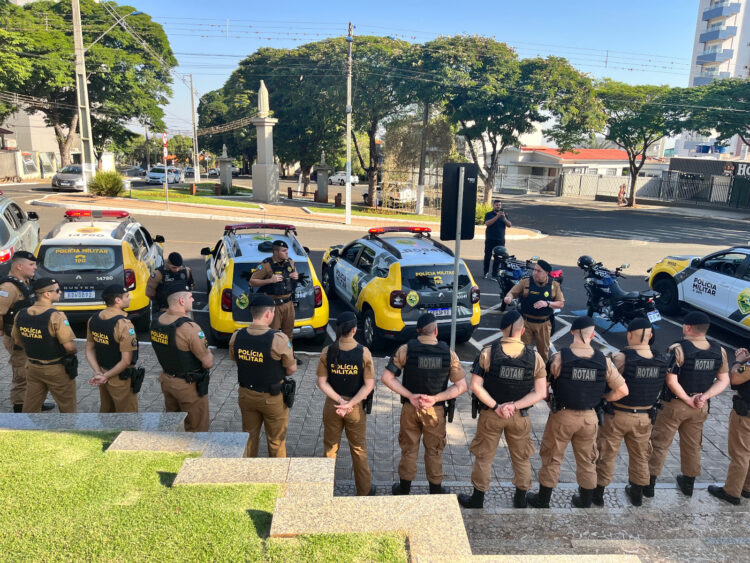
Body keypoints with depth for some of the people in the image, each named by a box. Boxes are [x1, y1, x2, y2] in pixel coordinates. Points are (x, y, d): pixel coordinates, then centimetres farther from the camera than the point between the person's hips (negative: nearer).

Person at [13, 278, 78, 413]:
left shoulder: (20, 314, -4)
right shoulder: (56, 316, -25)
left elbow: (17, 341, 10)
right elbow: (70, 347, -27)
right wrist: (72, 353, -5)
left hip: (32, 366, 6)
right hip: (56, 369, -6)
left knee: (30, 406, 20)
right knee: (67, 407, 11)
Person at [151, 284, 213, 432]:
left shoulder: (156, 321, -4)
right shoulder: (189, 328, -28)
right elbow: (208, 363, -24)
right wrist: (207, 352, -2)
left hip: (166, 380, 7)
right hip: (189, 386, -7)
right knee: (196, 429, 10)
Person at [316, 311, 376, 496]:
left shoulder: (327, 352, -12)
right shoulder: (364, 353, -17)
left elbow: (322, 382, -10)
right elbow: (369, 385, -17)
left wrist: (340, 401, -12)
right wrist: (350, 404, -17)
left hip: (332, 405, 1)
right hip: (356, 407, -1)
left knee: (330, 448, 19)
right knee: (359, 449, 17)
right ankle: (364, 489, 30)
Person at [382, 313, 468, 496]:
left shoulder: (406, 349, -12)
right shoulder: (448, 353, -10)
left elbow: (386, 378, -14)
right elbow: (461, 386, -9)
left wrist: (410, 396, -14)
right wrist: (435, 398, -14)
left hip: (410, 408, 0)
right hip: (436, 411, 0)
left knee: (408, 450, 18)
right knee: (434, 451, 18)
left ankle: (404, 489, 31)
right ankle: (436, 490, 31)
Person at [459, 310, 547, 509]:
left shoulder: (488, 353, -15)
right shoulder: (534, 357, -10)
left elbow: (476, 386, -17)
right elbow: (540, 392, -12)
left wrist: (495, 407, -14)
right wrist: (515, 406, -15)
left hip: (490, 415, -1)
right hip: (520, 417, 1)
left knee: (483, 457, 15)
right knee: (521, 458, 22)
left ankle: (478, 499, 28)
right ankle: (521, 499, 36)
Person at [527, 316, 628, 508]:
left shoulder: (559, 358, -17)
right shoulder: (603, 361, -8)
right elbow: (622, 390, -4)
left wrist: (550, 400, 8)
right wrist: (602, 399, 10)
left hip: (562, 415, -2)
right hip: (589, 418, 3)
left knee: (551, 459, 13)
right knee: (587, 461, 20)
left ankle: (542, 501, 26)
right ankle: (585, 503, 34)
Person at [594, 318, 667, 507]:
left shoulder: (622, 357, -25)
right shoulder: (661, 362, -10)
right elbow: (659, 391, 0)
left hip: (617, 415, -4)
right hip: (644, 417, 4)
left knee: (606, 455, 13)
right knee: (640, 456, 23)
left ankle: (598, 493, 25)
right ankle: (637, 494, 39)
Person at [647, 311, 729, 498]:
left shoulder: (678, 349, -21)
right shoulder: (719, 351, -4)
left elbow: (672, 381, -24)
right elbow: (724, 380, -1)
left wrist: (688, 400, -13)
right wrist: (704, 397, -10)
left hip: (675, 405, -5)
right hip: (701, 407, 5)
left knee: (659, 444, 7)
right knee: (692, 445, 21)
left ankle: (649, 483, 13)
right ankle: (688, 483, 35)